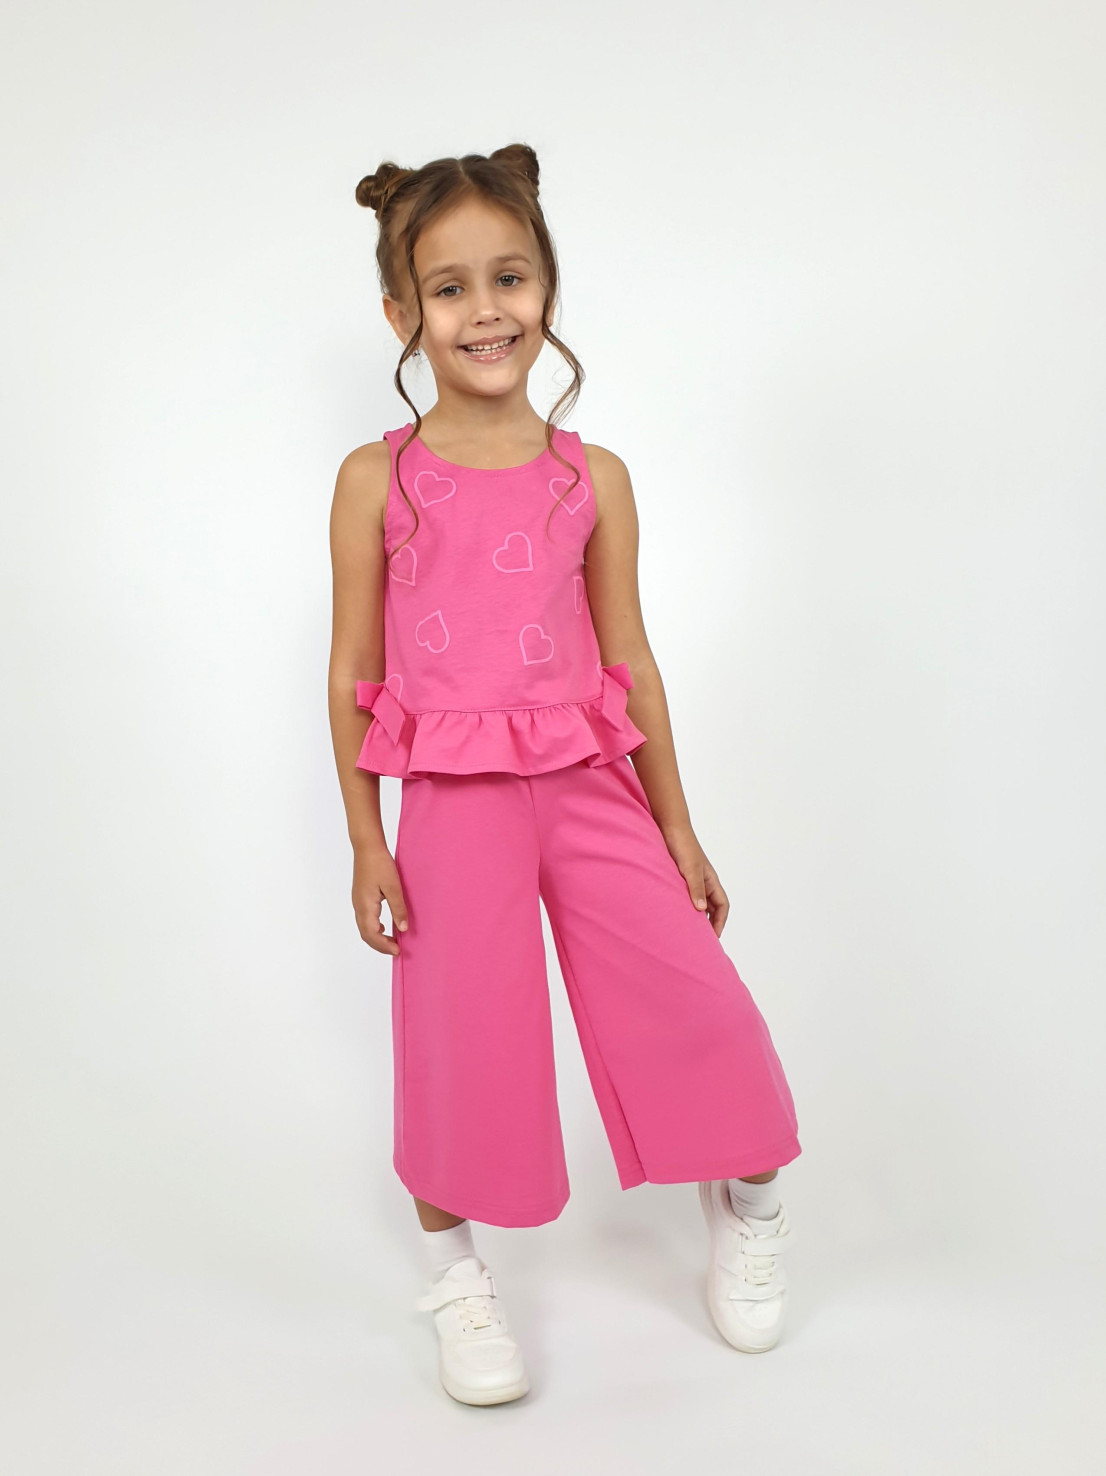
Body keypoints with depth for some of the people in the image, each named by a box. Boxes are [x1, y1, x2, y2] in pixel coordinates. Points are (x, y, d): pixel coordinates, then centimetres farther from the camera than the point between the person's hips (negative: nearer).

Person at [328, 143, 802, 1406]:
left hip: (590, 789, 2)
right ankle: (454, 1271, 32)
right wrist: (366, 842, -1)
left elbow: (631, 659, 7)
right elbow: (353, 672, 1)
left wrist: (677, 828, 8)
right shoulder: (377, 481, -2)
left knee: (696, 1003, 0)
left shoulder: (593, 478, 3)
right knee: (460, 1038, 6)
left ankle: (746, 1203, 32)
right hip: (452, 805, -1)